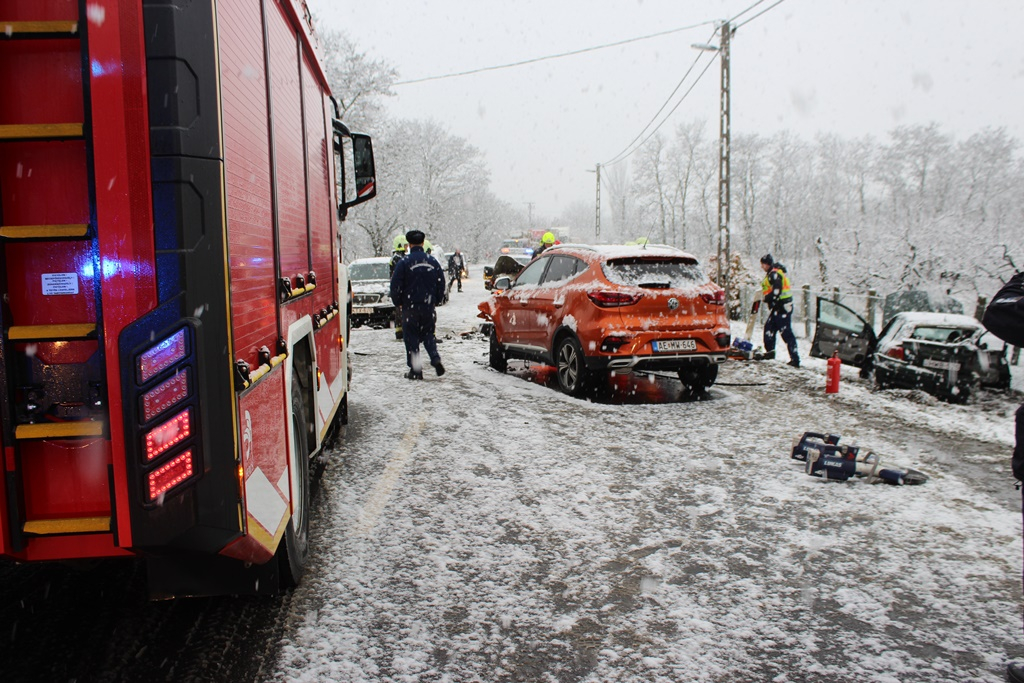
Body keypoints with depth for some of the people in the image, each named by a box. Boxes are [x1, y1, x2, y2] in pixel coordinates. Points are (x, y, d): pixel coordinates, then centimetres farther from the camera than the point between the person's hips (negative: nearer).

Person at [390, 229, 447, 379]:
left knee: (411, 338, 5)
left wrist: (398, 302, 9)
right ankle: (436, 359, -3)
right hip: (429, 306, 4)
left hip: (410, 307, -4)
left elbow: (396, 286, -7)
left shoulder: (404, 262, -9)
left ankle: (415, 370, 5)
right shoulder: (433, 261, 4)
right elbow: (441, 284, 10)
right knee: (428, 334, 18)